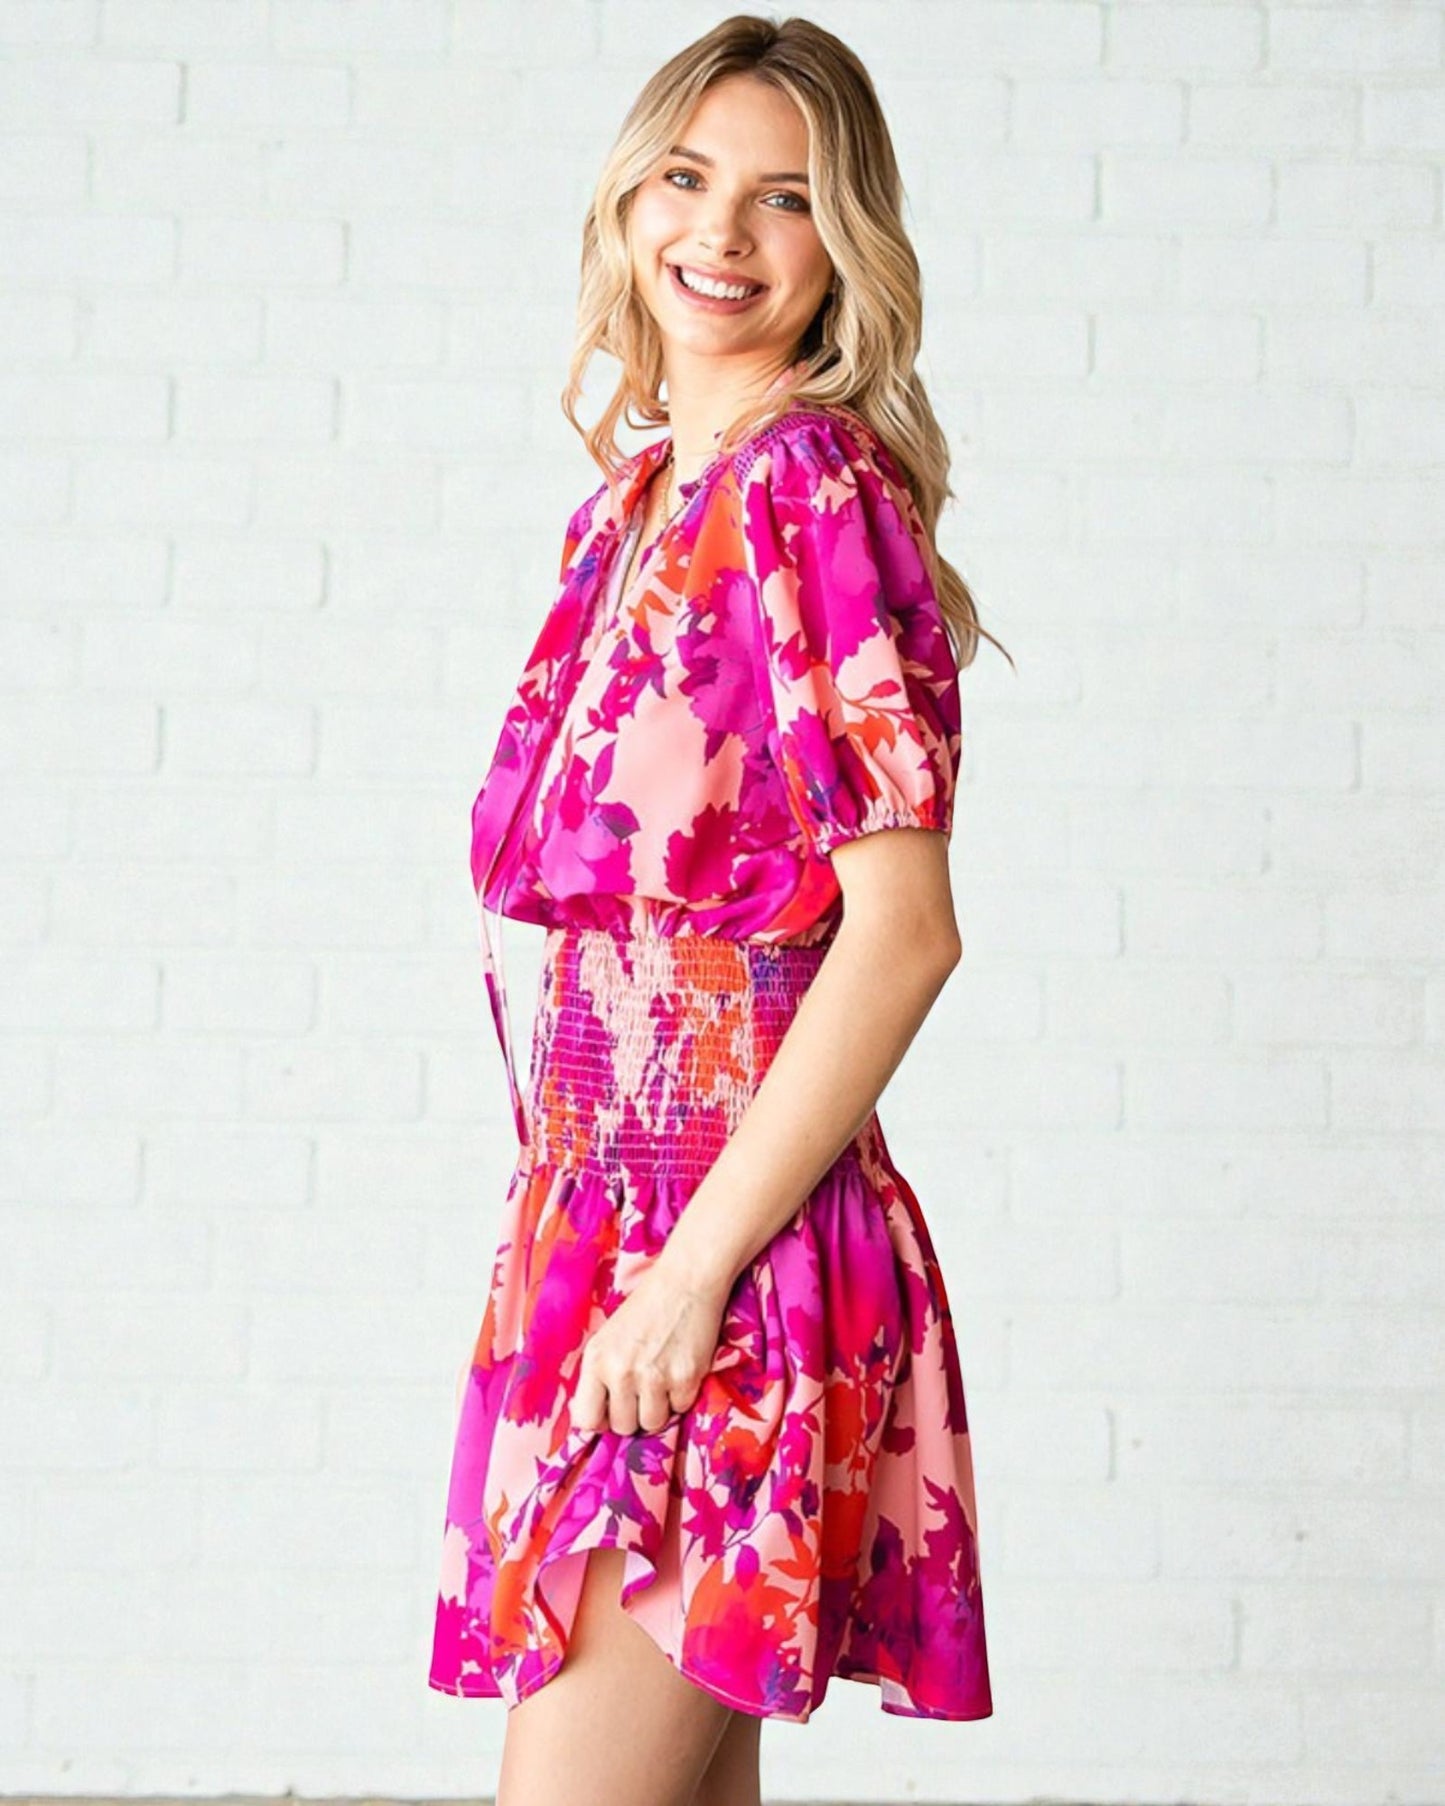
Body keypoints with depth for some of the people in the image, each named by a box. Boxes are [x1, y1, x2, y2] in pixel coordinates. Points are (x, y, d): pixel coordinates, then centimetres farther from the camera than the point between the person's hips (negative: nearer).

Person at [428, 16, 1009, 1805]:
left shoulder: (807, 484, -11)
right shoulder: (639, 501, 14)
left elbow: (902, 931, -17)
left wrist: (690, 1273, -18)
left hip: (718, 1253, -8)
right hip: (606, 1231, 8)